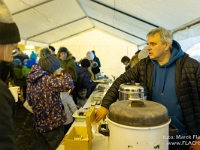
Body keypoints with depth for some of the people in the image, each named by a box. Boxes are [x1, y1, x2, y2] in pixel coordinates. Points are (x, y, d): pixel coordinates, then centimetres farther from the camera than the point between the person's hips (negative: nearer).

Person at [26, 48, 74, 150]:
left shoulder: (31, 81, 2)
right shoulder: (47, 80, -23)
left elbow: (30, 102, 13)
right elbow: (69, 84, -35)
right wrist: (63, 75, -16)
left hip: (38, 125, 8)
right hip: (53, 125, -7)